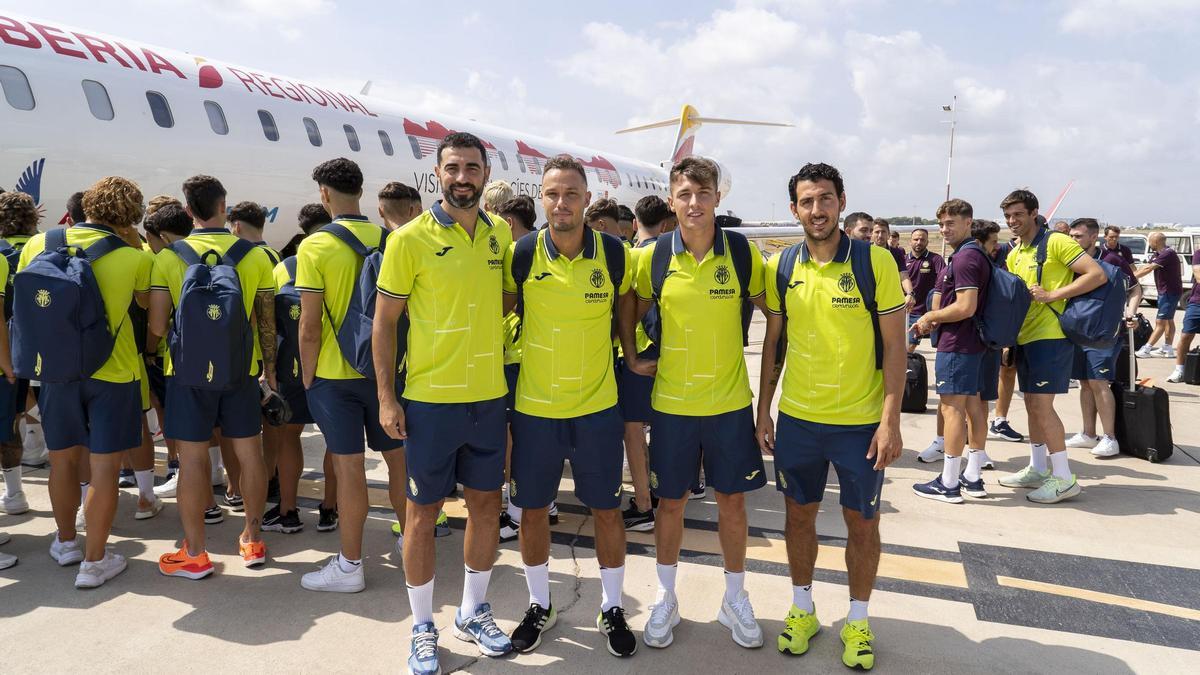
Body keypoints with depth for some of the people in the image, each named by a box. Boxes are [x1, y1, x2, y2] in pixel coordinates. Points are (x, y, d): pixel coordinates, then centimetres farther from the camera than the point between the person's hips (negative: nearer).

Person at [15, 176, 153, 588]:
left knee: (63, 459, 18)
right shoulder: (134, 258, -11)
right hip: (113, 373, -4)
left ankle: (66, 544, 36)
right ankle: (94, 562, 10)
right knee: (104, 467, 4)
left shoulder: (38, 245, 0)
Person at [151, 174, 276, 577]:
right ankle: (253, 539, 23)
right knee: (249, 453, 12)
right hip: (241, 370, 2)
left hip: (188, 371, -1)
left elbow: (157, 326, -7)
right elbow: (266, 321, 1)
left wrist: (149, 351, 15)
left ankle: (194, 554, 13)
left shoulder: (168, 258, -6)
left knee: (192, 459, 5)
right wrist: (269, 367, 12)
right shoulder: (255, 256, -2)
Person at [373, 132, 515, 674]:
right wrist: (386, 398, -9)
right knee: (423, 512, 6)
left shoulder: (500, 234, 5)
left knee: (486, 504, 13)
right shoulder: (410, 240, -9)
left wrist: (505, 368, 12)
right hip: (429, 399, -4)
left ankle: (473, 612, 33)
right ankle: (423, 628, 24)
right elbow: (383, 321, -5)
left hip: (489, 397, 5)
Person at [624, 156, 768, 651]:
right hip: (671, 401, 0)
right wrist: (632, 360, 1)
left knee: (732, 499, 10)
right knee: (670, 501, 11)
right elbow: (629, 311, 11)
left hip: (730, 401, 0)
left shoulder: (743, 252, -6)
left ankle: (735, 600, 30)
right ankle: (666, 599, 30)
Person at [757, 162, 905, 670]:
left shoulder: (876, 261, -9)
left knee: (862, 523, 10)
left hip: (861, 421, -2)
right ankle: (802, 609, 35)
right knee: (799, 515, 15)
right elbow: (773, 342, 8)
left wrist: (890, 421, -12)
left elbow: (894, 345, -7)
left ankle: (858, 621, 30)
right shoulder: (780, 267, 0)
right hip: (796, 418, 3)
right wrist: (762, 412, 6)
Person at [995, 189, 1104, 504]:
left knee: (1042, 404, -9)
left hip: (1050, 336, -8)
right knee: (1032, 404, 13)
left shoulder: (1056, 242, -10)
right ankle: (1038, 469, 24)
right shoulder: (1014, 255, 14)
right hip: (1025, 337, 8)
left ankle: (1064, 477, 0)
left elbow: (1097, 274, -16)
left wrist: (1053, 295, -19)